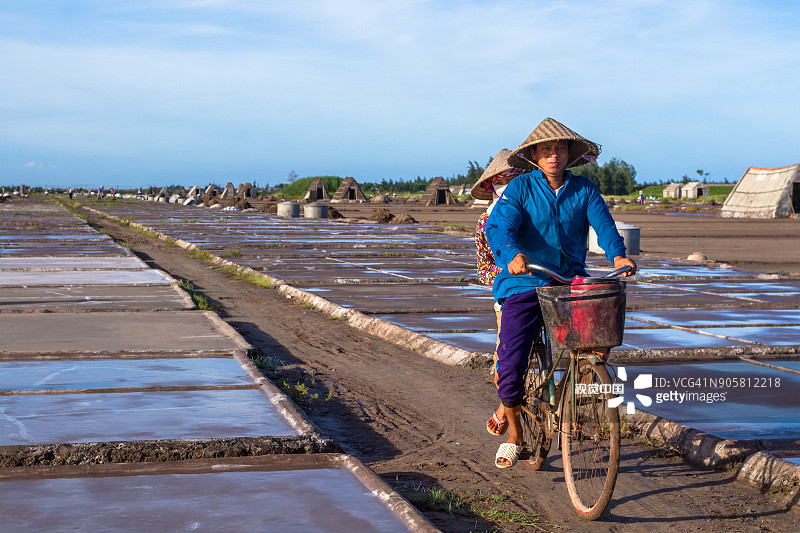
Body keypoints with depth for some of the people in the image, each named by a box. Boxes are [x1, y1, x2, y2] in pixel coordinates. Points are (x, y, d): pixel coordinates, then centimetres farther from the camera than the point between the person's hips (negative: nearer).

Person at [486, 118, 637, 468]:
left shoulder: (583, 189, 5)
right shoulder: (520, 188, -3)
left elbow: (603, 224, -8)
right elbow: (499, 226, -16)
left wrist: (618, 255, -30)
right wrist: (513, 254, -38)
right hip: (524, 285, -2)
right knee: (510, 367, -10)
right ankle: (514, 435, 16)